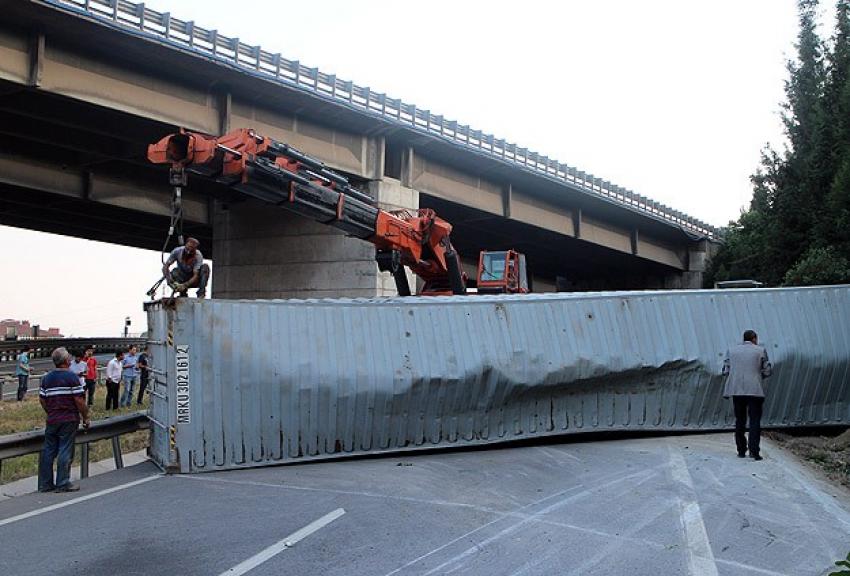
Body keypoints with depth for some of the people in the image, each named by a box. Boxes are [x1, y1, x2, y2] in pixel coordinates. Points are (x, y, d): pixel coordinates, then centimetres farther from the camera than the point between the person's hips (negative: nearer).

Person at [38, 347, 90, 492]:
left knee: (48, 451, 11)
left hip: (52, 420, 6)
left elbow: (42, 399, 10)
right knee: (65, 452, 0)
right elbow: (79, 400, -15)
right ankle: (63, 484, 4)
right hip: (69, 420, -6)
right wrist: (85, 417, -5)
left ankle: (45, 484, 17)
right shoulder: (72, 377, -12)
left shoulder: (46, 378, 8)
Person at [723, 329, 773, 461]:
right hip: (755, 390, -2)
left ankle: (741, 451, 13)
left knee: (740, 420, 11)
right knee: (755, 420, 1)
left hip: (737, 390, 3)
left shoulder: (731, 350, 8)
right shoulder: (760, 351, 2)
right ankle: (754, 451, -8)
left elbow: (726, 371, 4)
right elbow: (768, 371, 2)